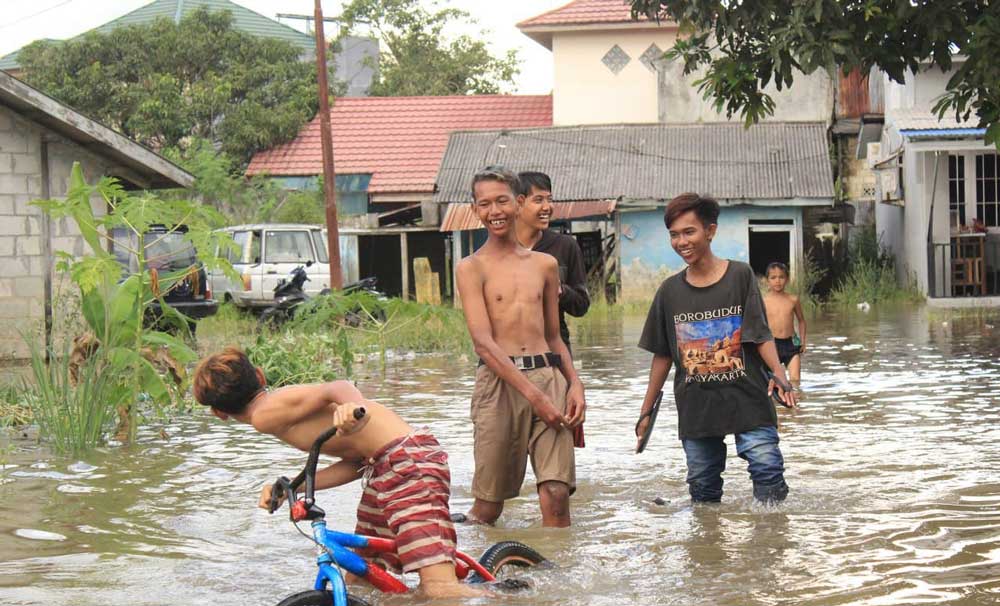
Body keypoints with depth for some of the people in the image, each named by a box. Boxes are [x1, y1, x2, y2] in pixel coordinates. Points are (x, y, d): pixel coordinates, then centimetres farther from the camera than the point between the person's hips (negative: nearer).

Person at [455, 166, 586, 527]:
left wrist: (574, 383, 5)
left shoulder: (545, 265, 17)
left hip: (547, 376, 3)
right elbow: (484, 344, -7)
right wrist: (534, 396, -14)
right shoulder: (472, 268, 3)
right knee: (488, 507, 2)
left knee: (556, 495, -10)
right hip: (499, 381, -3)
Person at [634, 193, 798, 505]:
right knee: (703, 491, 4)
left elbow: (761, 335, -3)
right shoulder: (670, 291, 9)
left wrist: (779, 374, -21)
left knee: (768, 471, -14)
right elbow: (662, 355, 14)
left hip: (747, 400, -3)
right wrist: (646, 411, 14)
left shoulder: (740, 275, 0)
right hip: (696, 408, 3)